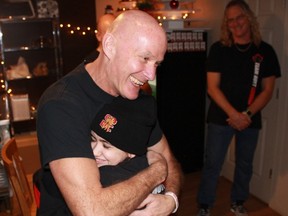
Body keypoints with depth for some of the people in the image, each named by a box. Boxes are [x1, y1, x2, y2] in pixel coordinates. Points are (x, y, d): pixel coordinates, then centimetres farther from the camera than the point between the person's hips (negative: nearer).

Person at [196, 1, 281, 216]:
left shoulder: (265, 51, 0)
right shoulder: (219, 49, -4)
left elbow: (267, 90, 0)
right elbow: (212, 87, -8)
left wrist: (247, 114, -14)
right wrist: (233, 114, -18)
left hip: (251, 119, 2)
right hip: (221, 117, -2)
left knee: (245, 164, 14)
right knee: (213, 164, 2)